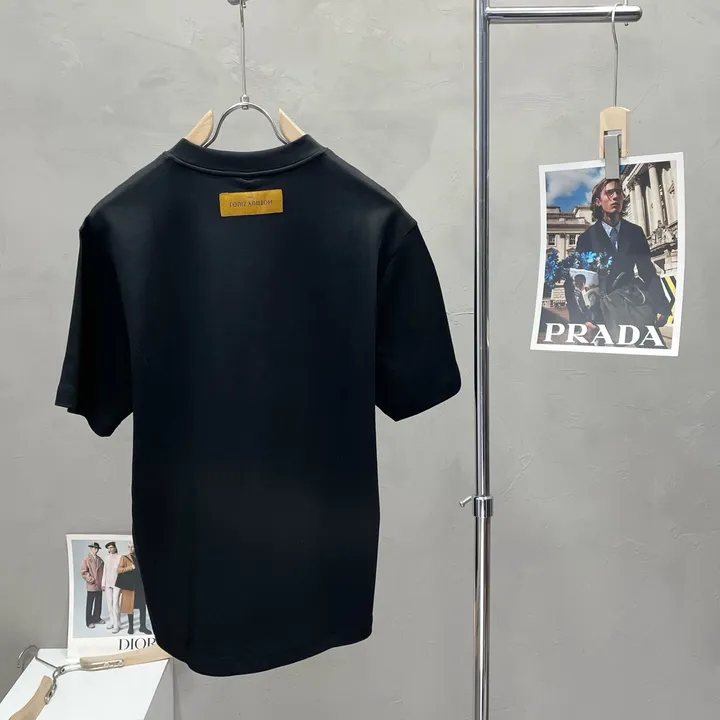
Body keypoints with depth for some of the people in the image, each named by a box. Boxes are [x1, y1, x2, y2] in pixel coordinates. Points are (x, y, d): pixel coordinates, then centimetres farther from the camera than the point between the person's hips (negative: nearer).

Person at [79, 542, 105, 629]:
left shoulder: (100, 559, 11)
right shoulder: (86, 559, -5)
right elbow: (83, 571, -11)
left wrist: (103, 582, 6)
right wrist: (91, 580, -15)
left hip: (100, 585, 5)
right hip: (91, 585, -5)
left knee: (99, 603, 10)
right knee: (90, 604, 2)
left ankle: (96, 618, 22)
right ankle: (89, 621, 9)